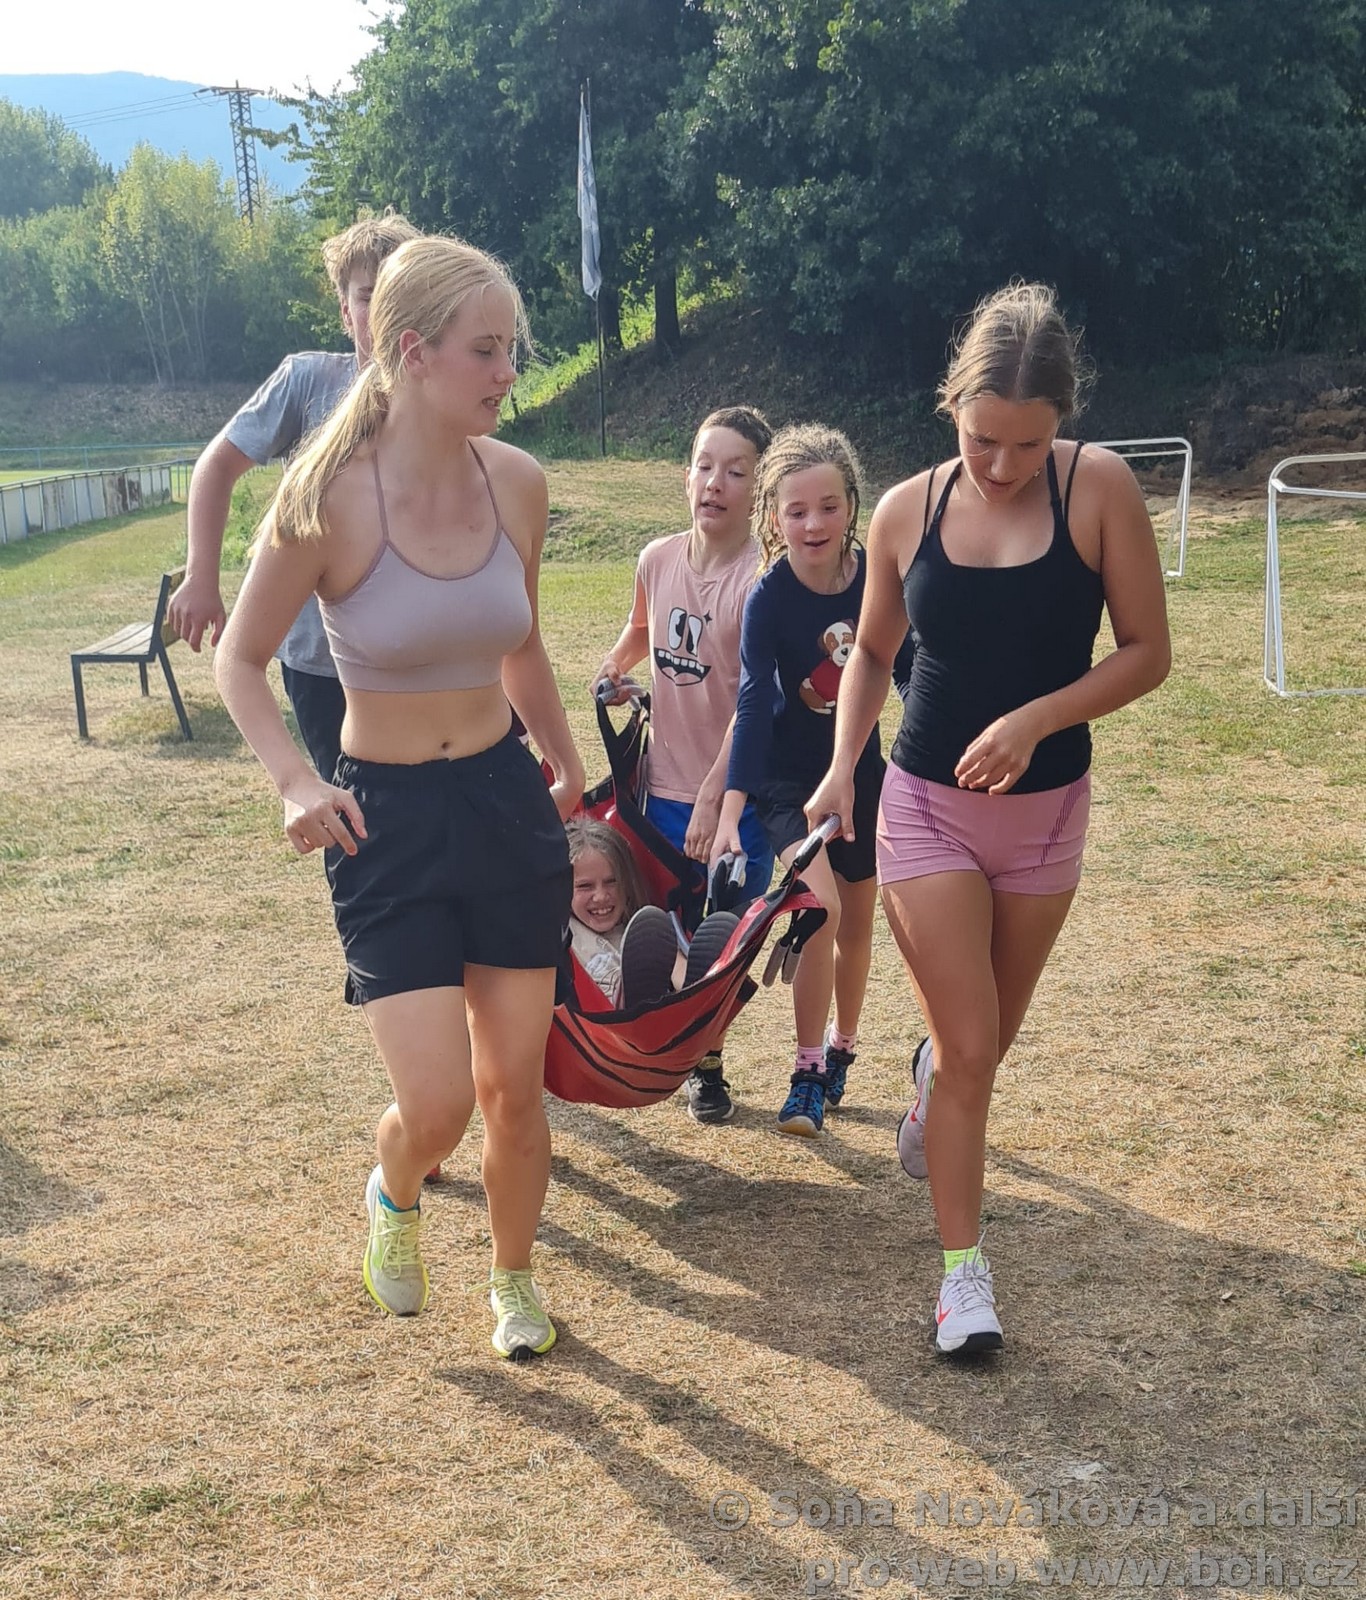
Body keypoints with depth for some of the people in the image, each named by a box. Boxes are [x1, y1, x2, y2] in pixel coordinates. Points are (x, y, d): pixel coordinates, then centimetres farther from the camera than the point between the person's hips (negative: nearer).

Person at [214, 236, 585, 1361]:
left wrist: (568, 769, 22)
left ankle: (514, 1278, 36)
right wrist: (295, 783, -19)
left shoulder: (517, 482, -4)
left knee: (514, 1086, 10)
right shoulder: (329, 496, -17)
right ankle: (394, 1197, 31)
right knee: (437, 1106, -7)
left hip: (508, 802, 4)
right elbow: (241, 657, -4)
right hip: (386, 818, -4)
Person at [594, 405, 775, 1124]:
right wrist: (615, 663, 3)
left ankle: (707, 1065, 24)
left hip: (734, 794, -4)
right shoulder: (658, 559, 0)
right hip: (663, 783, 4)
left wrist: (714, 798, -22)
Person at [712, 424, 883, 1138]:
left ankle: (841, 1049, 37)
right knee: (821, 907, -20)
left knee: (856, 921, 14)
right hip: (789, 778, -3)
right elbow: (754, 702, -25)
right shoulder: (768, 598, -19)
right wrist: (731, 806, -33)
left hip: (862, 773, 3)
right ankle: (808, 1072, -5)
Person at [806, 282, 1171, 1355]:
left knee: (987, 1039, 17)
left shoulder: (1099, 489, -12)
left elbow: (1148, 651, -9)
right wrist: (840, 768, -4)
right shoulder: (907, 511, -6)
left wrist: (1035, 718, -22)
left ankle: (932, 1079, 54)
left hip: (1046, 811, 1)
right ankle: (964, 1270, 11)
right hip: (928, 808, -1)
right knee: (970, 1049, -4)